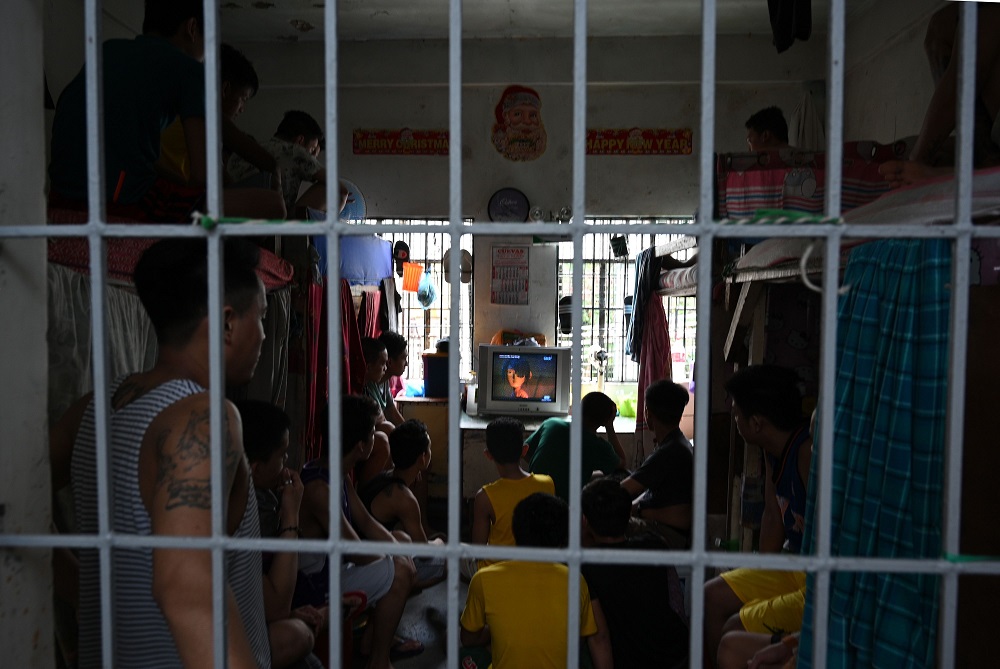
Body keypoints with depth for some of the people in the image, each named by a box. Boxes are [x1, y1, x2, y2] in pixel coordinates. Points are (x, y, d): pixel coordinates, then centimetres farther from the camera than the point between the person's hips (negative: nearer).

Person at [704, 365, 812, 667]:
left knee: (734, 631, -15)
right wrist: (759, 579, 7)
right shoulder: (773, 450, 2)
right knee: (711, 598, 10)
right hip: (796, 568, 9)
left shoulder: (809, 452, -28)